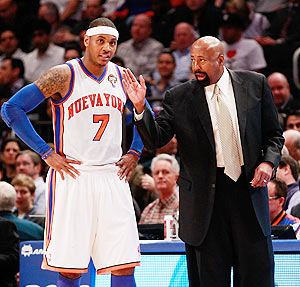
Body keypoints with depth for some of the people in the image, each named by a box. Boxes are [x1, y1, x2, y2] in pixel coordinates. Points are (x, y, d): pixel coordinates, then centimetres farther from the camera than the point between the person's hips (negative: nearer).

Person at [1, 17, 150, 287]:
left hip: (112, 177, 4)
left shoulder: (121, 77, 8)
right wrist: (46, 153, -10)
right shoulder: (64, 76, -8)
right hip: (72, 176, -4)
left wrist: (134, 153, 12)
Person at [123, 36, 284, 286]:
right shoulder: (179, 97, 1)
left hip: (249, 188, 1)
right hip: (205, 196, -1)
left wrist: (268, 162, -7)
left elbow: (274, 134, 11)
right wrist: (140, 108, -20)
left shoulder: (255, 84, 4)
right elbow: (155, 139, -5)